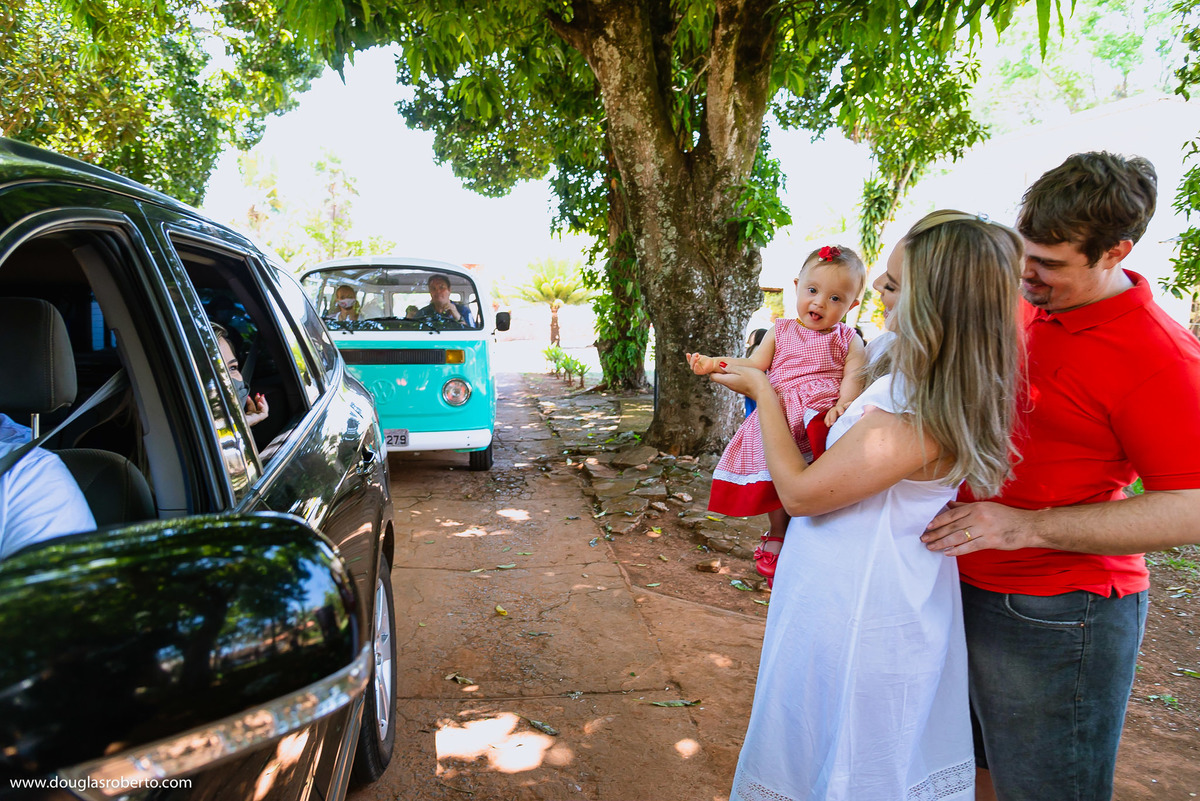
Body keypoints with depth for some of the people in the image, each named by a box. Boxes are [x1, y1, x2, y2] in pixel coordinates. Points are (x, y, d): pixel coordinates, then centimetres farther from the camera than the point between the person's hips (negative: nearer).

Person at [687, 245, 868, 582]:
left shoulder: (848, 340, 14)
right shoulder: (781, 331, 20)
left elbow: (853, 377, 1)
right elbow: (754, 365, 15)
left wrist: (842, 405, -20)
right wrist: (714, 363, 2)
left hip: (825, 413, -2)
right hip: (778, 415, 2)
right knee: (771, 469, -16)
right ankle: (779, 533, 7)